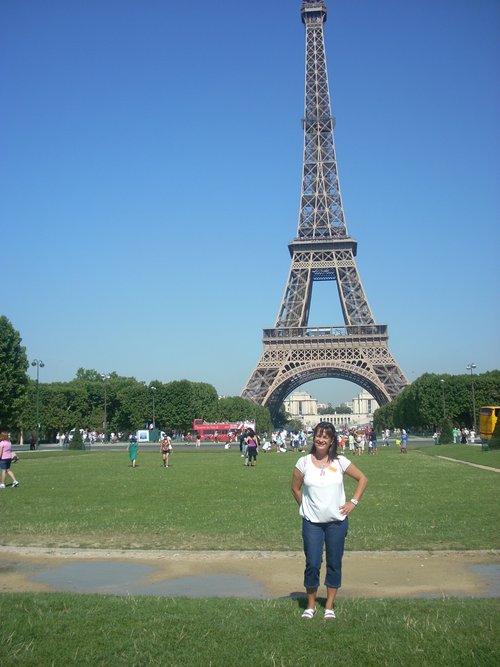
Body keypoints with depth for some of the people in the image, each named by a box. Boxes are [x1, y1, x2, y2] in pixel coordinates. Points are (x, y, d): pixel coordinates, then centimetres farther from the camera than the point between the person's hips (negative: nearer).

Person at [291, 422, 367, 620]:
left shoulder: (340, 462, -3)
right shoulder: (304, 462, -4)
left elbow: (362, 479, 6)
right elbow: (295, 488, 8)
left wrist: (353, 502, 0)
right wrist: (306, 508, 6)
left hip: (337, 521, 1)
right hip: (312, 522, -1)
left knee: (334, 563, 8)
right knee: (312, 564, -1)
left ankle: (329, 606, 23)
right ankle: (310, 605, 19)